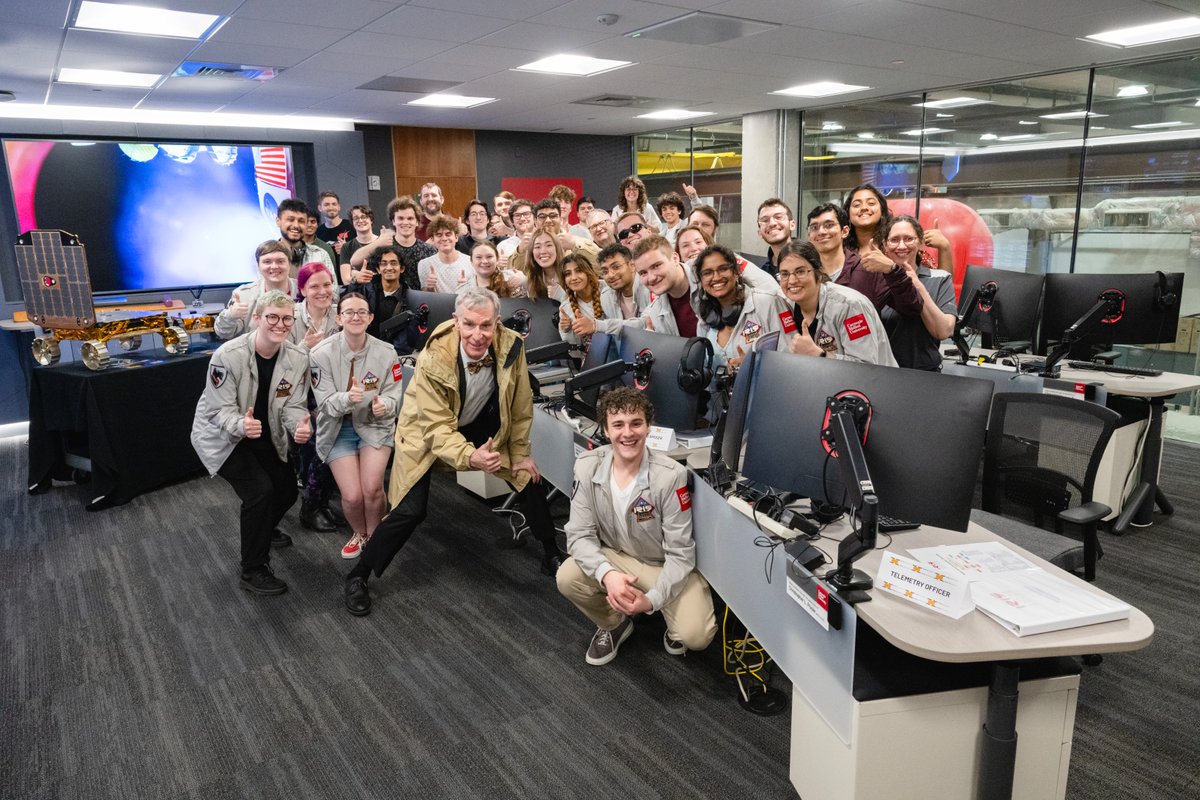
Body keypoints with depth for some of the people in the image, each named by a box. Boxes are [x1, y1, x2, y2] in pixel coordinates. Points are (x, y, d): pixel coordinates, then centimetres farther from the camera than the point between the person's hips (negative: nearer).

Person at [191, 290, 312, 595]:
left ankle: (260, 528, 50)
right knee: (260, 490, -22)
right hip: (221, 436, -6)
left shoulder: (298, 358, -15)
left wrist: (301, 426, -34)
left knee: (287, 490, 13)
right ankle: (253, 571, -4)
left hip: (264, 436, 6)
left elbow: (293, 405, -11)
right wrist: (242, 425, -47)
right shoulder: (228, 355, -28)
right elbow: (221, 409, -25)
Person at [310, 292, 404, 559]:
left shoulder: (386, 352, -9)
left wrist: (384, 404, -28)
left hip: (376, 424, 0)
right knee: (352, 495, -13)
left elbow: (393, 396, -4)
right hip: (338, 429, 0)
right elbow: (325, 404, -12)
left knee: (372, 488, -20)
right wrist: (347, 398, -33)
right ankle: (358, 533, 23)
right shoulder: (322, 354, -13)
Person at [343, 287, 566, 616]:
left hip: (481, 426, 4)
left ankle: (552, 555, 25)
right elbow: (438, 427, -31)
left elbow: (521, 406, -10)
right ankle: (358, 576, 9)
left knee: (530, 478, 2)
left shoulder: (511, 346, -26)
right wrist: (471, 456, -49)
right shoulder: (433, 359, -34)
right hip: (428, 431, -4)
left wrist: (520, 454, -2)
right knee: (410, 510, -13)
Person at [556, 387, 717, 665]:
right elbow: (580, 534, -15)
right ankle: (614, 624, 8)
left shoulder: (671, 475, -25)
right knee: (567, 578, -24)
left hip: (667, 567, -3)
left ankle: (674, 625, 16)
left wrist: (652, 600, -34)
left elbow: (680, 553, -20)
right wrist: (606, 574, -34)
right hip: (614, 557, 3)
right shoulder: (587, 467, -16)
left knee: (696, 636, -24)